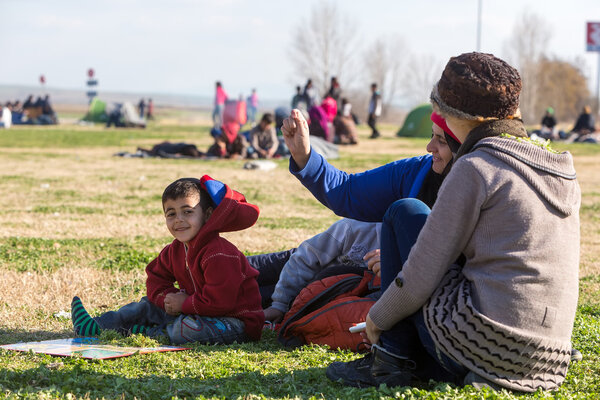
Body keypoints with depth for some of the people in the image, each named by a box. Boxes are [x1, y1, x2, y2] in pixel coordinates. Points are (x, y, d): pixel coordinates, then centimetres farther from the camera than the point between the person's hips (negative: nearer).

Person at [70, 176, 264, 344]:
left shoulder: (218, 254, -25)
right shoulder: (174, 251, 5)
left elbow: (220, 300, -30)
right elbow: (156, 277, 14)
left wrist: (184, 304, -18)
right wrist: (169, 299, -7)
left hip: (237, 323, -9)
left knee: (188, 328, -35)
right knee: (150, 304, 15)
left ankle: (141, 332, -10)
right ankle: (95, 326, 18)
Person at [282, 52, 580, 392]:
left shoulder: (474, 168, -8)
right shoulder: (564, 171, 14)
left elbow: (421, 277, -9)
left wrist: (378, 317, 10)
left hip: (480, 348, -8)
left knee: (404, 211, 10)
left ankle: (392, 358, 9)